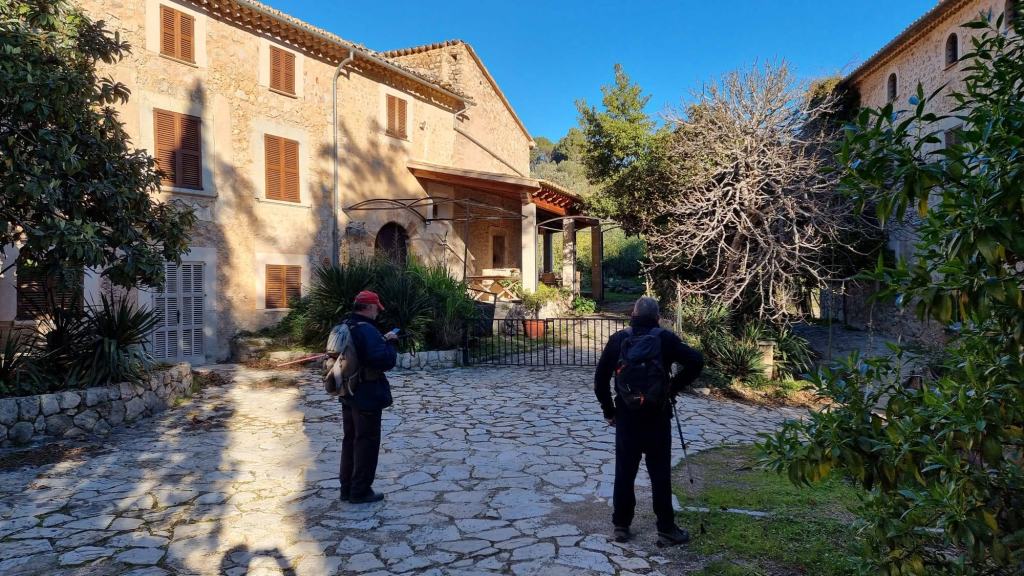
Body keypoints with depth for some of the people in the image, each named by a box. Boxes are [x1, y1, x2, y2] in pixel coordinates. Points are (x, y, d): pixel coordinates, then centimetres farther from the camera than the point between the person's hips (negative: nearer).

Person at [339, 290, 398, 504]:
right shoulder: (368, 330, -22)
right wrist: (390, 343, -11)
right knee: (367, 442, 2)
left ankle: (347, 488, 26)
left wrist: (383, 340, 7)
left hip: (348, 394, 9)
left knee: (350, 440, 17)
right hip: (367, 397, -9)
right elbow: (385, 361, -28)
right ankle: (360, 491, 11)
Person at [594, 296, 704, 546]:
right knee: (660, 474, 7)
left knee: (624, 472, 11)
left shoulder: (618, 339, 0)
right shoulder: (665, 338, -4)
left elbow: (600, 378, 0)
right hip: (657, 416, -1)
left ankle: (621, 525, 19)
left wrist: (608, 411, 9)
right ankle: (666, 530, 14)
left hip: (626, 415, 2)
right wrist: (675, 386, -2)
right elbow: (696, 361, -13)